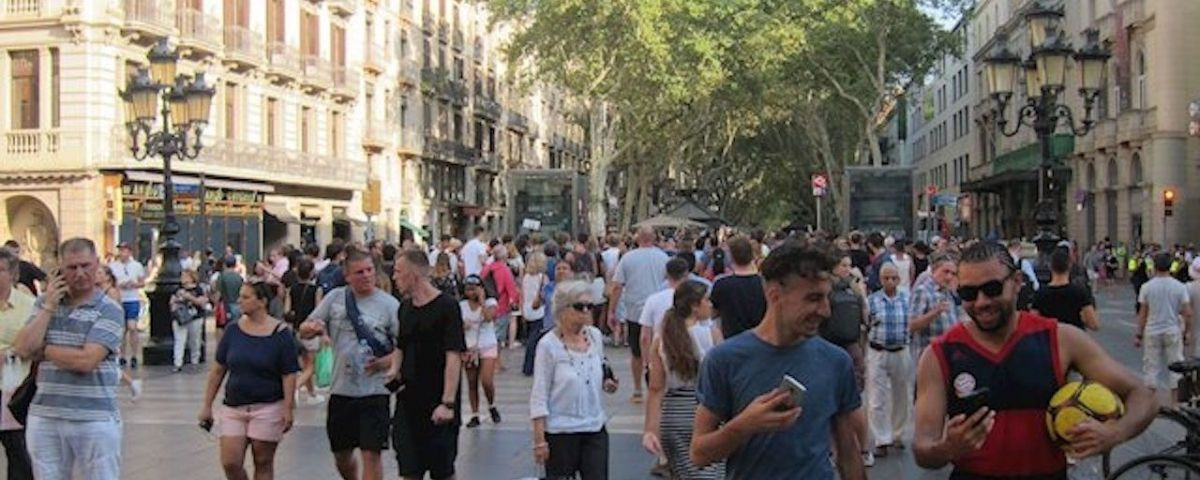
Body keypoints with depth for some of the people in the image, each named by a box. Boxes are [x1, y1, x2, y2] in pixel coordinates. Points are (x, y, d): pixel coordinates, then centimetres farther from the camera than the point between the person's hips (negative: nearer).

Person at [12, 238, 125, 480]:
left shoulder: (109, 310, -7)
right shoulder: (45, 303, 9)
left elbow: (85, 361, -19)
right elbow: (22, 349, -4)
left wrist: (43, 350, -6)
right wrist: (48, 306, -6)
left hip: (95, 417, -5)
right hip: (44, 417, 5)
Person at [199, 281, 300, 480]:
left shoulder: (281, 333, -8)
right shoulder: (233, 329, 2)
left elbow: (289, 375, -8)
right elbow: (218, 370, 7)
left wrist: (288, 409, -15)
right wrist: (207, 406, 6)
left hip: (268, 408, -3)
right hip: (233, 407, 3)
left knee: (263, 463, 5)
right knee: (230, 463, -3)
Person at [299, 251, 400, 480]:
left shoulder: (389, 304, -4)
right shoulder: (335, 298, 5)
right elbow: (303, 331, 10)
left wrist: (387, 361, -22)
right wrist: (311, 328, -13)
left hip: (374, 390, -4)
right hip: (341, 389, 4)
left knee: (371, 454, -7)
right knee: (341, 454, 16)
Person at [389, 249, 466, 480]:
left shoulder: (447, 307, -12)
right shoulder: (405, 308, 10)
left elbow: (454, 357, -17)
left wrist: (448, 402, -23)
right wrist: (394, 370, 2)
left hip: (438, 404, -6)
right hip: (408, 401, 6)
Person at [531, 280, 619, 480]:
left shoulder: (595, 336, 2)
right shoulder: (548, 345, -13)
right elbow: (539, 396, -11)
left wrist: (607, 384, -3)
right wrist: (539, 439, -13)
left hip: (595, 428, 4)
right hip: (560, 432, -4)